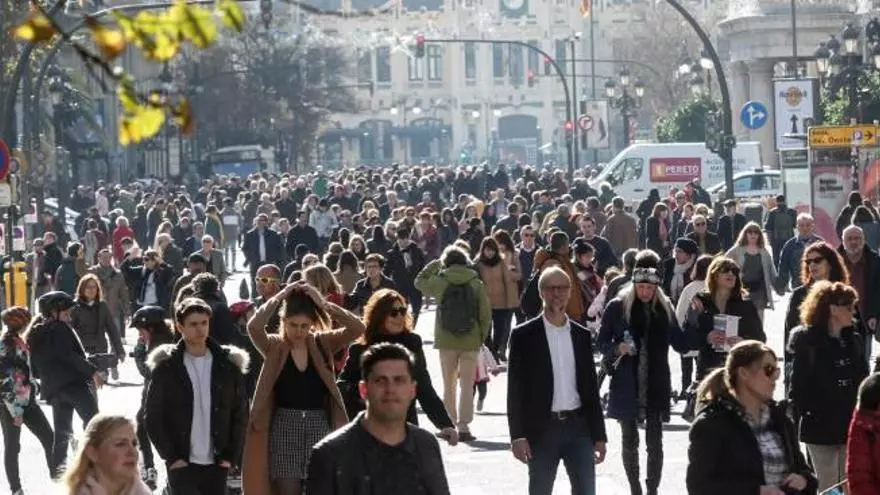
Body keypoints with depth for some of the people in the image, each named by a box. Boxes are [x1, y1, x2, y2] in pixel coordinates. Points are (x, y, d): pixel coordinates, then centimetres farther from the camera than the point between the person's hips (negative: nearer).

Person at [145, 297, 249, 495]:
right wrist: (171, 456, -9)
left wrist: (231, 456, -2)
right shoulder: (166, 367, -2)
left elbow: (240, 414, 6)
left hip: (217, 463, 3)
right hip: (182, 464, -3)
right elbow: (153, 418, -2)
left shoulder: (228, 365, 5)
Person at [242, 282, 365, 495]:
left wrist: (323, 304, -14)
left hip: (320, 426, 1)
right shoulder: (274, 347, 0)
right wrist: (279, 298, -15)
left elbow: (357, 328, -11)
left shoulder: (323, 343, 3)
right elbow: (253, 327, -21)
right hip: (284, 428, -1)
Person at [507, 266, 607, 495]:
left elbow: (591, 388, 12)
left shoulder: (582, 335, 9)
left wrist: (599, 435, 8)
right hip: (542, 429, -3)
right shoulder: (524, 336, -2)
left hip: (578, 426, 3)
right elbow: (515, 390, -4)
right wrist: (517, 435, -11)